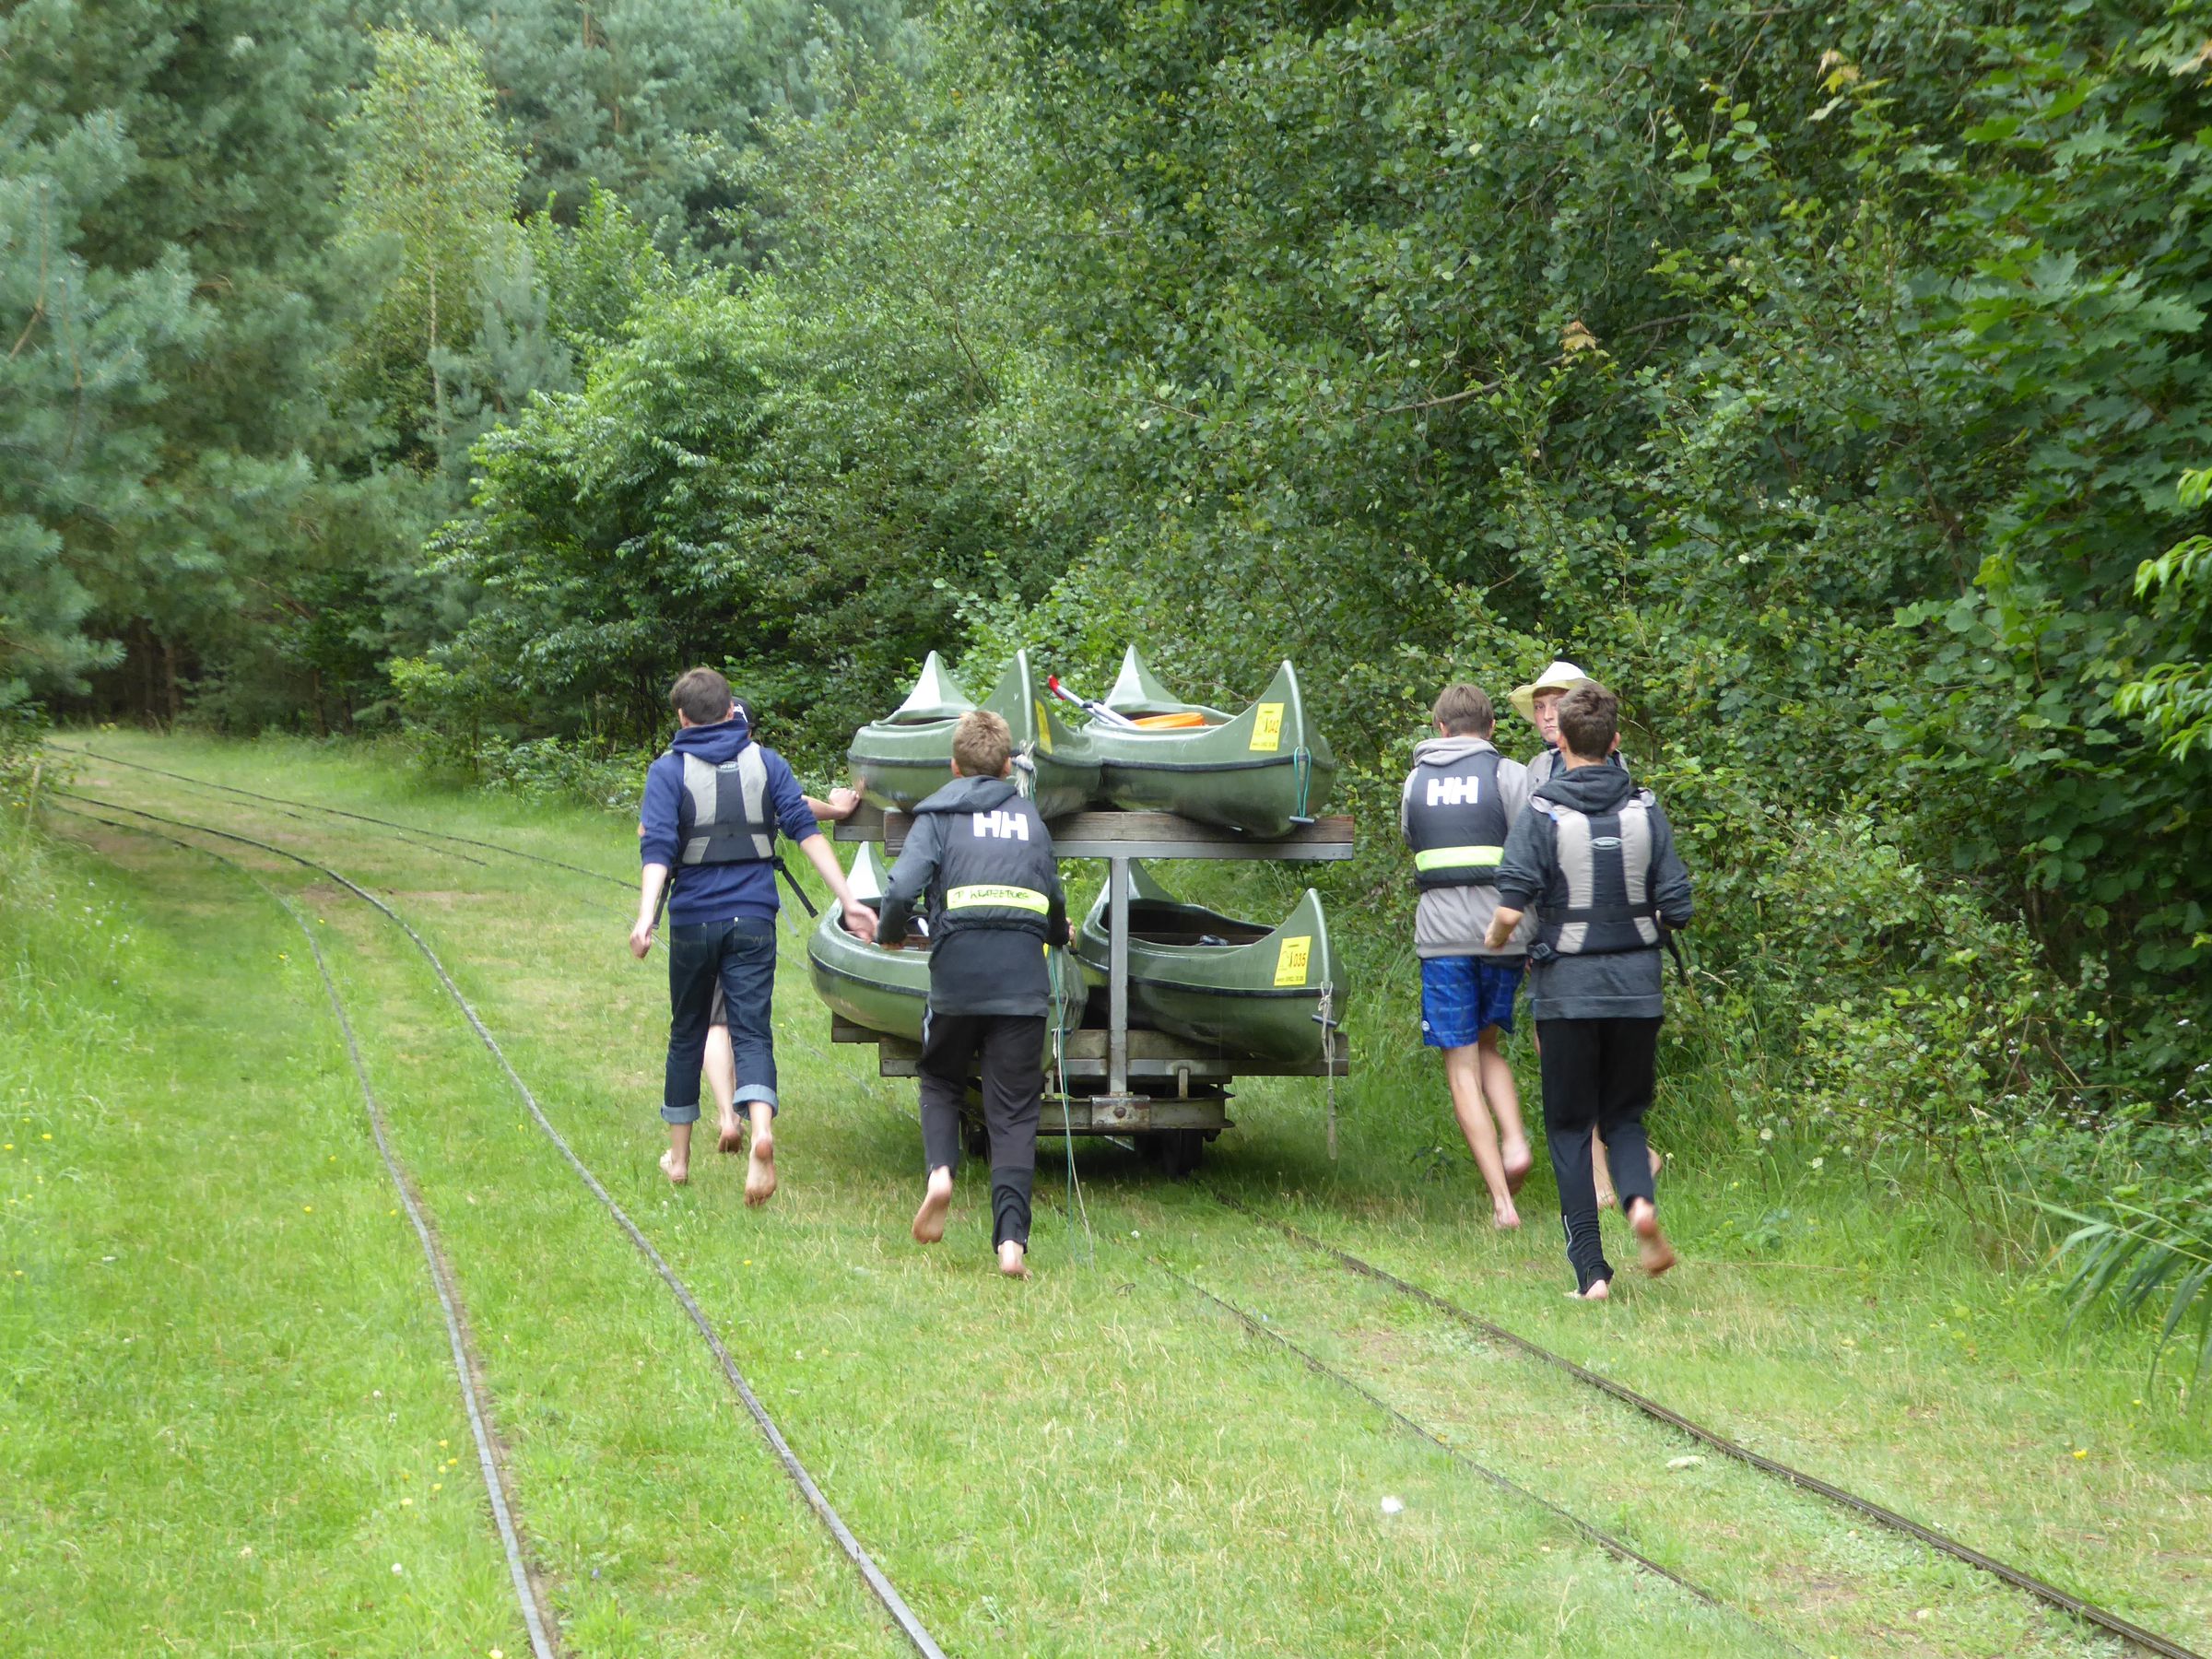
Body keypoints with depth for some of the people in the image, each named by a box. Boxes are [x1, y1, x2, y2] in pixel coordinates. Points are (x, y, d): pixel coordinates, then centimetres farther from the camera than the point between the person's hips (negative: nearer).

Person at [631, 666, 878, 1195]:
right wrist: (848, 900, -6)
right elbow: (806, 830, -3)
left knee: (686, 1035, 15)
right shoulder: (766, 763, 6)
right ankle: (761, 1131, -31)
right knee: (752, 1032, -2)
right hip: (753, 919, 1)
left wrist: (646, 917, -25)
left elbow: (657, 849, -14)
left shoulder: (669, 770, -1)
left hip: (694, 921, -1)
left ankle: (678, 1157, 25)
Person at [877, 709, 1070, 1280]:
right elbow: (1054, 899, 22)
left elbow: (903, 888, -10)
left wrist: (891, 934, 11)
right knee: (1014, 1115, 2)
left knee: (940, 1081, 23)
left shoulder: (938, 817, 5)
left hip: (957, 977, -1)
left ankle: (940, 1171, -5)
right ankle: (1011, 1241, -11)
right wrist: (1058, 934, 46)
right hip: (1023, 983, 1)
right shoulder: (1030, 819, 15)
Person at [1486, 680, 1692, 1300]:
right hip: (1636, 989, 3)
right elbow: (1677, 910, -1)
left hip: (1567, 991, -3)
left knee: (1569, 1127, 8)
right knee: (1623, 1116, 17)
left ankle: (1590, 1269, 2)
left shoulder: (1541, 816, -9)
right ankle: (1640, 1199, -13)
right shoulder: (1646, 812, 0)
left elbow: (1511, 907, -16)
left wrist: (1495, 936, 6)